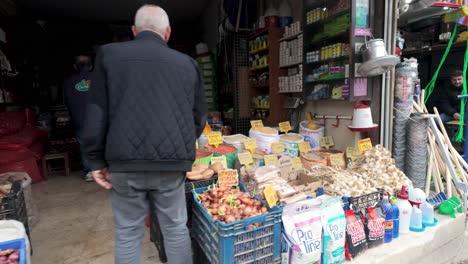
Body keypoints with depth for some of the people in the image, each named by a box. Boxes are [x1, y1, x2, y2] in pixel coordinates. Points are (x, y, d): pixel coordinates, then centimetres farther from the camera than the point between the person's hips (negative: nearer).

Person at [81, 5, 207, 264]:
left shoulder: (109, 53, 5)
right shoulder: (187, 63, 8)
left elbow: (97, 112, 1)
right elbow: (199, 116, 11)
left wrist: (97, 160, 6)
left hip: (125, 161, 0)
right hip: (173, 161, 1)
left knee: (127, 233, 16)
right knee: (176, 228, 16)